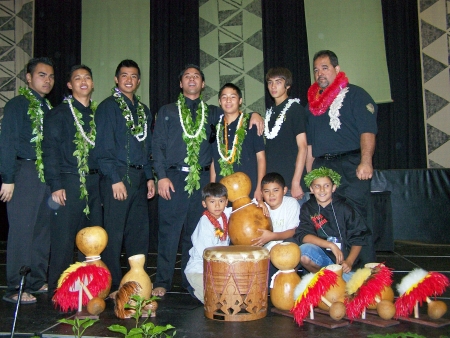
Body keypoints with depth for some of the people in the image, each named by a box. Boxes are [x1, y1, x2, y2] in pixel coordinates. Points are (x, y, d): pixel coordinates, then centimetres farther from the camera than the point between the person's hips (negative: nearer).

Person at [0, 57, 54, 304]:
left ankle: (37, 281, 21)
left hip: (47, 176, 7)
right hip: (26, 172, -7)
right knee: (21, 231, -4)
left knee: (43, 230, 10)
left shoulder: (48, 108, 17)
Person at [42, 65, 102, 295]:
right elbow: (50, 152, -5)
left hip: (95, 181, 5)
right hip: (69, 182, -5)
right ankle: (57, 290, 9)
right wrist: (55, 186, -13)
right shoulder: (58, 114, 1)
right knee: (64, 239, -3)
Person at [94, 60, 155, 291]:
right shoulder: (108, 107, -1)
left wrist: (149, 176, 11)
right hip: (117, 177, -6)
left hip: (139, 178, 6)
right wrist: (115, 179, -15)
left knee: (139, 232, 8)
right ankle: (112, 286, 8)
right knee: (114, 234, -3)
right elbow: (103, 147, -8)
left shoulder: (143, 110, 18)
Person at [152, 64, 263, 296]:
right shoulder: (167, 111, 12)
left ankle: (191, 281, 18)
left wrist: (253, 115, -2)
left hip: (202, 179, 2)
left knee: (196, 233, 7)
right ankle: (162, 282, 6)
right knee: (169, 231, -3)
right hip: (174, 177, -2)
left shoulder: (211, 112, 17)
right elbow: (158, 145, 5)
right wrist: (162, 176, -7)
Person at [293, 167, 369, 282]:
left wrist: (349, 262, -13)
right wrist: (331, 245, -22)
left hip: (345, 259, -1)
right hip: (322, 257, 2)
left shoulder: (345, 209, -3)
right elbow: (302, 235, -13)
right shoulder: (307, 209, 0)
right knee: (304, 252, -30)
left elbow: (358, 239, 0)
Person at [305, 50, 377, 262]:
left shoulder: (354, 95, 3)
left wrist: (366, 161, -24)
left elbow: (368, 131, -10)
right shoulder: (313, 102, 21)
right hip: (321, 168, 6)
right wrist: (309, 174, 15)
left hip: (350, 166, -6)